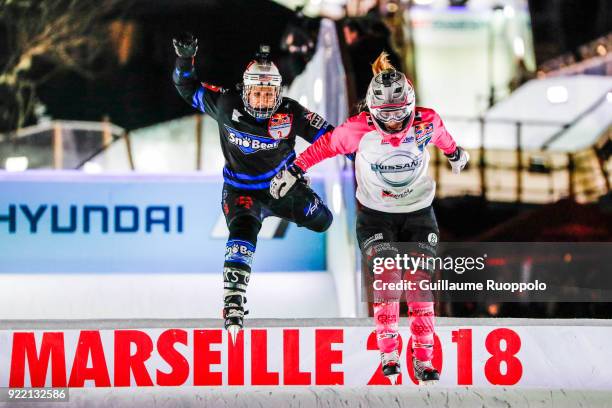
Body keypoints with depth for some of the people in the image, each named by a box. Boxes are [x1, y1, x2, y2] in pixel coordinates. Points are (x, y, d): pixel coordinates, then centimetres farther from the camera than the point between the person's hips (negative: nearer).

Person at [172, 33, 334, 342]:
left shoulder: (290, 113, -23)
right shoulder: (226, 104, -23)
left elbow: (327, 136, -15)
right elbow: (189, 89, -13)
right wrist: (184, 60, -30)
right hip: (242, 190, -2)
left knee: (321, 222, 17)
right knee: (243, 232, -30)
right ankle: (234, 305, -32)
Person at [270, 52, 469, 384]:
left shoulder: (427, 123, -16)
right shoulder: (360, 128, -22)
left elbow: (443, 138, 7)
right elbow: (327, 145, -5)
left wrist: (455, 154, 27)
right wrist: (294, 170, 0)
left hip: (418, 211, 1)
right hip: (375, 214, -1)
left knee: (420, 282, -7)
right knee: (387, 276, -19)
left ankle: (424, 359, -1)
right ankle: (388, 352, -10)